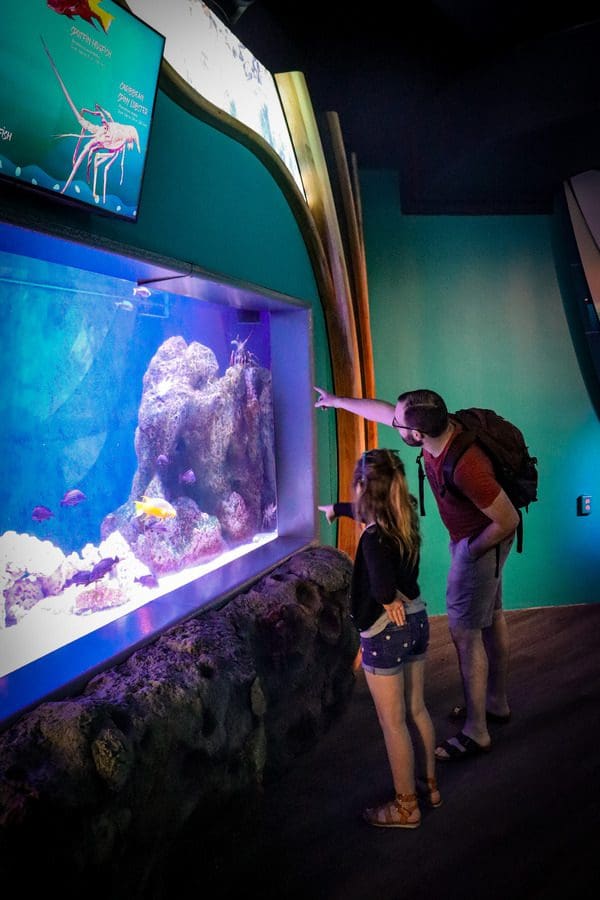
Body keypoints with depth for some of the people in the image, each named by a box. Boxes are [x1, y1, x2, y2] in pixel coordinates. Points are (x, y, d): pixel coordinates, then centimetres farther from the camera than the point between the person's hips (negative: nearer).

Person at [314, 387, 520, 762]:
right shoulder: (440, 425, -14)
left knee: (465, 632, -2)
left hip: (483, 541, -9)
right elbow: (382, 410, 1)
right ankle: (497, 703, 39)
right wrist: (336, 400, 11)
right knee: (491, 618, 20)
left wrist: (471, 551, -14)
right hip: (470, 535, 9)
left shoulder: (465, 468, -39)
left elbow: (508, 521, -29)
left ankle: (475, 734, 13)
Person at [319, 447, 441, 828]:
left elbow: (383, 588, -42)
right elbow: (366, 510, 20)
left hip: (385, 635, -8)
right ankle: (429, 784, 40)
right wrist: (335, 508, 37)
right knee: (417, 709, 23)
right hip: (418, 621, 8)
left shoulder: (374, 537, -27)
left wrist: (390, 603, -19)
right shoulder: (405, 517, -2)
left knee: (393, 723, 9)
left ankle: (406, 806, 25)